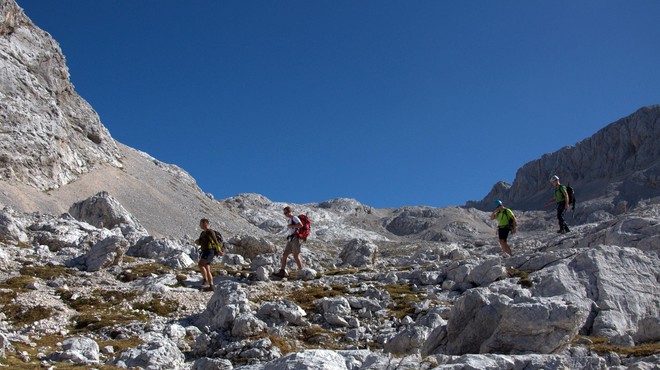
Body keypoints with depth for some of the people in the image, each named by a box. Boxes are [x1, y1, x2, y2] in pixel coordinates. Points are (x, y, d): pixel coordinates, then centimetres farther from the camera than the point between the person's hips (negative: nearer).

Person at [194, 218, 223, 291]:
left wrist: (219, 251, -15)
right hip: (205, 252, 10)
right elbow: (199, 243, 21)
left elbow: (215, 241, -12)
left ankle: (206, 281, -19)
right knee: (207, 270, 5)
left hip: (210, 251, -10)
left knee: (200, 265, -24)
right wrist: (197, 241, -2)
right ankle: (211, 286, 7)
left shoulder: (210, 231, -8)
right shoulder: (203, 233, 19)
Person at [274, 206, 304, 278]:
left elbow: (301, 225, -21)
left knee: (296, 256, -9)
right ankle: (282, 271, 2)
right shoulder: (288, 219, 22)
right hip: (290, 240, 9)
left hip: (295, 239, -9)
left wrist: (291, 226, -15)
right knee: (284, 255, 3)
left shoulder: (294, 218, -5)